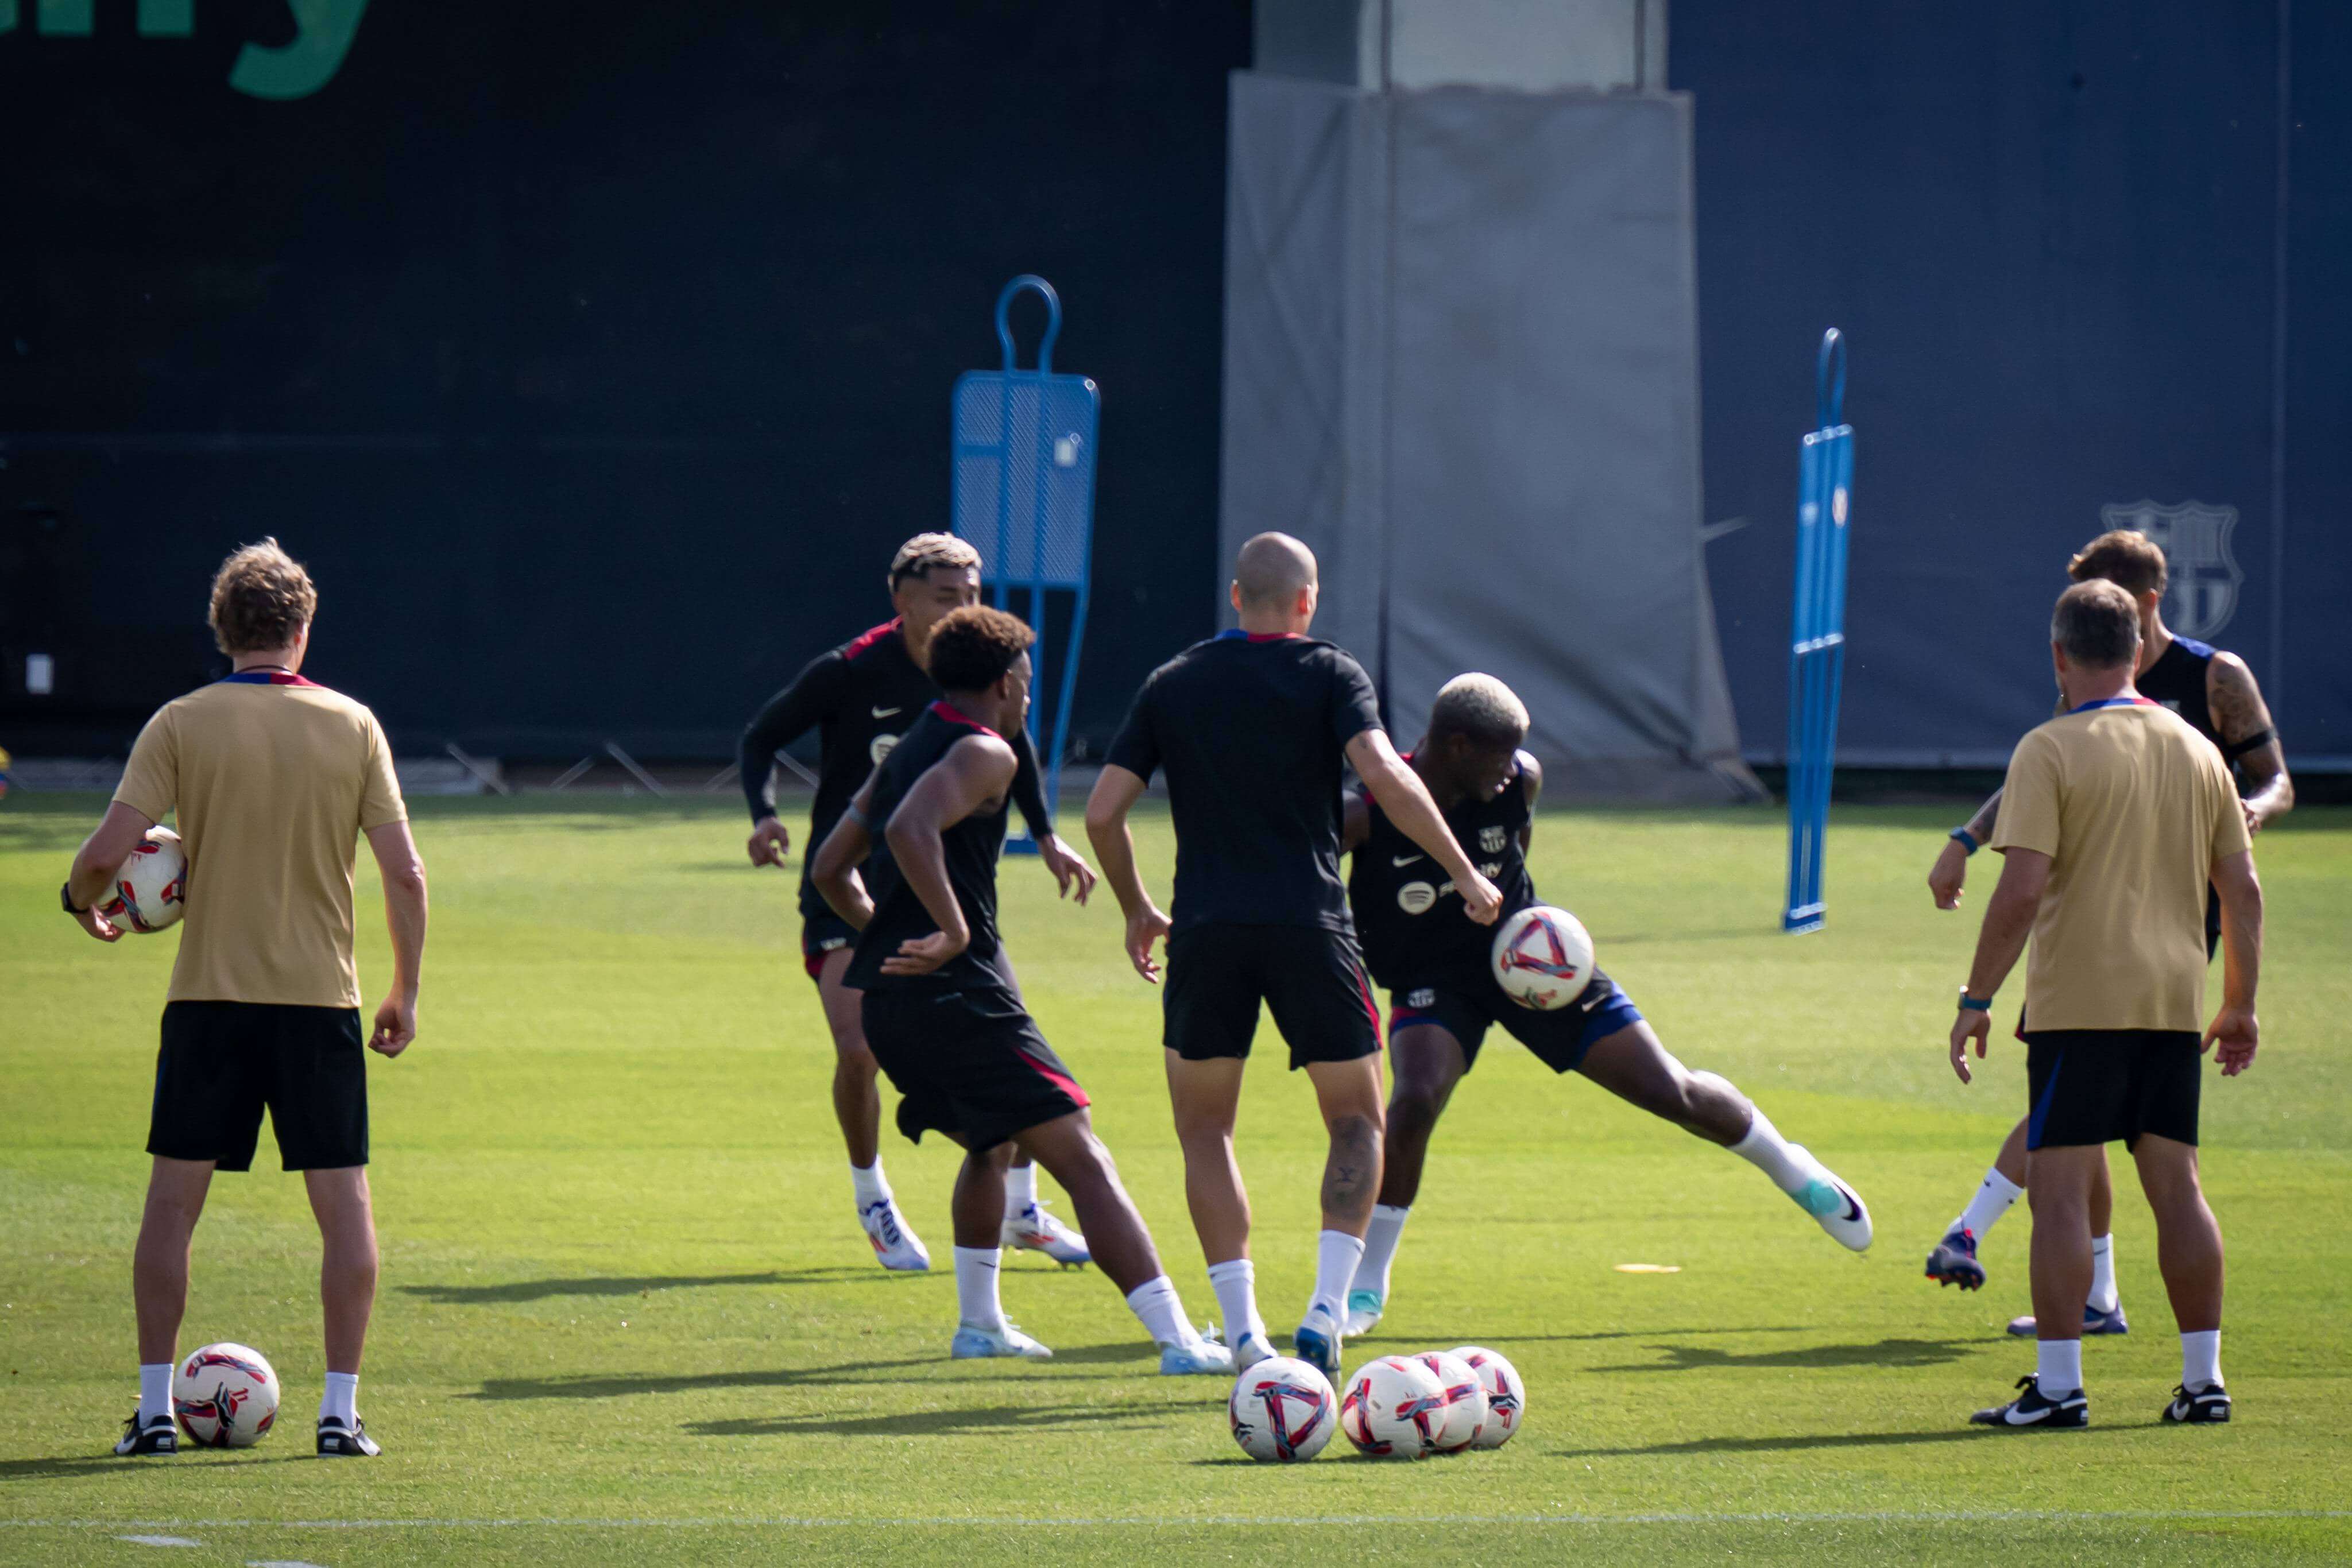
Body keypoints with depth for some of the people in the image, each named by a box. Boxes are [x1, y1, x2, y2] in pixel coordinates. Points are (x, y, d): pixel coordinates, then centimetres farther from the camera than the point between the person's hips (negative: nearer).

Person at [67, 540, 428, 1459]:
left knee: (173, 1201, 9)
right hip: (320, 998, 0)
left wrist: (81, 902, 11)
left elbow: (107, 851, -11)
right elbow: (405, 873, -2)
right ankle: (341, 1410, 1)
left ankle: (155, 1408, 7)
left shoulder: (181, 725, -3)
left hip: (208, 998, 0)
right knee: (344, 1205, 6)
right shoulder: (352, 726, 0)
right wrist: (406, 991, 9)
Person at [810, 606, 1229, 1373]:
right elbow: (909, 829, -27)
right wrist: (954, 932, -23)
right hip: (959, 995, -9)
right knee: (1082, 1159, -11)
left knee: (990, 1144, 32)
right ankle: (1177, 1339, -19)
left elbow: (830, 869, 23)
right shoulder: (983, 753, -8)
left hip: (889, 1003, 9)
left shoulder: (907, 751, 20)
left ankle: (979, 1322, 34)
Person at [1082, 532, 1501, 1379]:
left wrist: (1136, 910, 22)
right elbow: (1384, 777, -14)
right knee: (1357, 1122, 13)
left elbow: (1103, 811, 8)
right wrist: (1463, 872, -8)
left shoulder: (1172, 684, 11)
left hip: (1206, 929, 2)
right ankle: (1326, 1311, -4)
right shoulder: (1329, 674, 2)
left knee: (1205, 1130, 14)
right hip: (1310, 926, -2)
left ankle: (1243, 1332, 2)